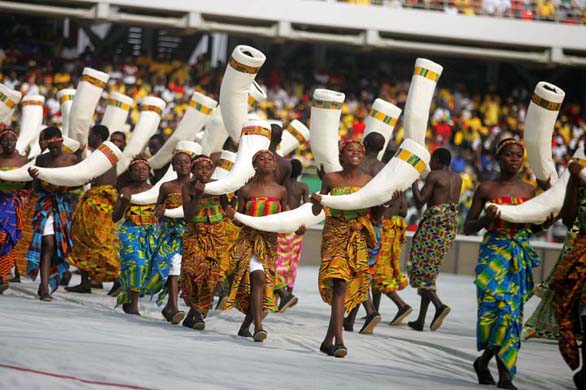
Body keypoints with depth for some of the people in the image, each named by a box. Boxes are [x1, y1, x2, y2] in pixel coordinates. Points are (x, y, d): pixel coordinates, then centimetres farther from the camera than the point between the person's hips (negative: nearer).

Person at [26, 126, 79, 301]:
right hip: (46, 203, -2)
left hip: (65, 203, 2)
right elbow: (36, 189, 4)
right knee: (48, 243, -14)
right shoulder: (41, 160, 1)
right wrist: (35, 178, -17)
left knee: (60, 245, 5)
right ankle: (45, 288, -19)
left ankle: (46, 284, 20)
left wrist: (66, 187, -13)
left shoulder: (72, 159, 2)